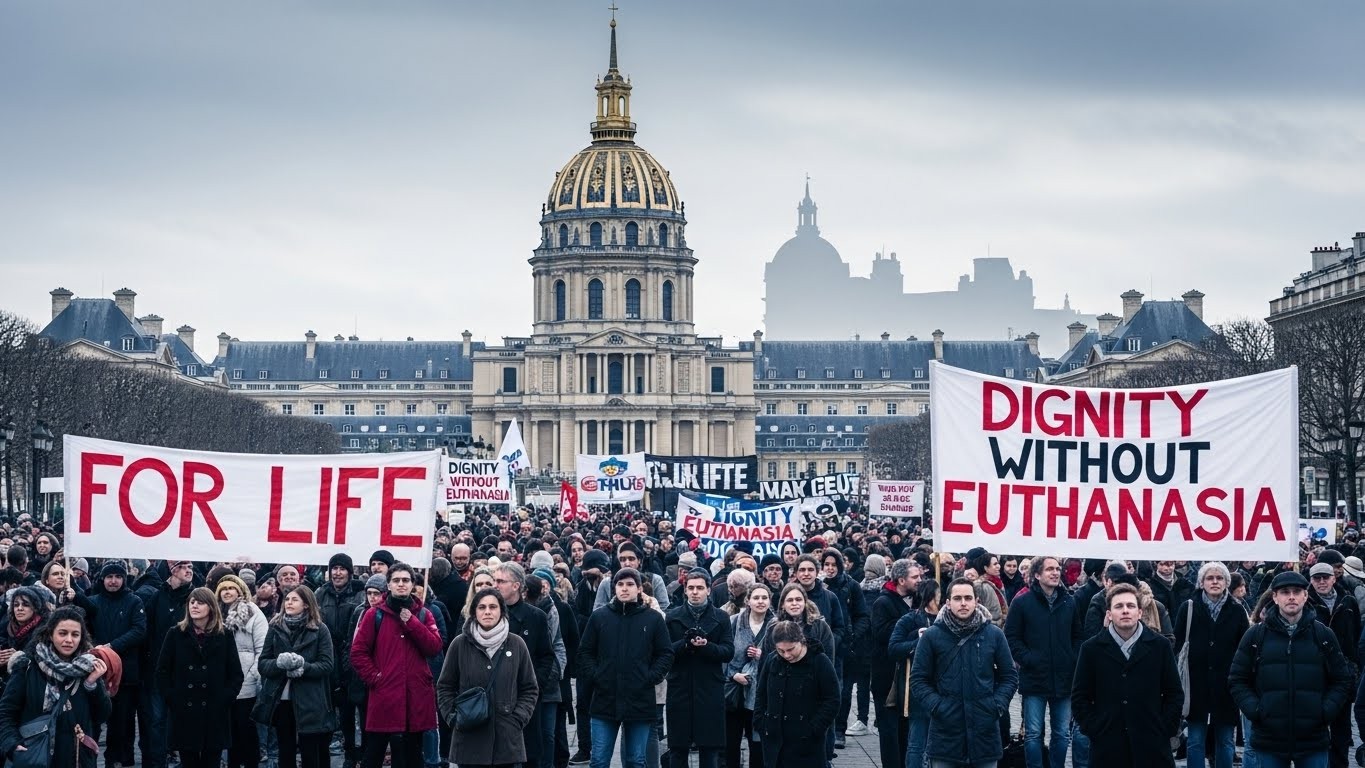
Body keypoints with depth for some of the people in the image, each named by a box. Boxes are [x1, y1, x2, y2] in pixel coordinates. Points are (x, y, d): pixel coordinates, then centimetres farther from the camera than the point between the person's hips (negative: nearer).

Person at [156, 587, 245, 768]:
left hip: (214, 714, 0)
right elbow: (162, 671, 5)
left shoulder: (224, 637, 5)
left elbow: (236, 675, 4)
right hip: (184, 713, 0)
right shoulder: (176, 635, 5)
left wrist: (224, 700, -7)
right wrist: (171, 699, -5)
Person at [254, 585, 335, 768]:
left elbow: (327, 665, -6)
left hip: (309, 702, -3)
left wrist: (304, 667, -22)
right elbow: (262, 663, 4)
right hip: (281, 700, 3)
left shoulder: (319, 629, 0)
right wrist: (279, 663, -17)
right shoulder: (275, 628, 8)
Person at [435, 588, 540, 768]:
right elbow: (444, 687, 10)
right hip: (469, 738, -1)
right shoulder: (460, 645, 2)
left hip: (506, 738, 1)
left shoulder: (516, 645, 5)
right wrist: (453, 717, -3)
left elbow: (529, 689, 11)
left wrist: (518, 718, -2)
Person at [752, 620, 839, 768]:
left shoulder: (819, 662, -9)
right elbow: (761, 695, 16)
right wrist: (760, 725, 5)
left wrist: (814, 729, -14)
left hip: (807, 744, -4)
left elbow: (832, 701, -8)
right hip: (775, 741, 5)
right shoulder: (772, 661, 5)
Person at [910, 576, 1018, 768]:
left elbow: (1010, 676, 11)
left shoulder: (994, 634, 4)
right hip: (945, 728, -1)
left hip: (985, 729, 1)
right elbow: (918, 679, 4)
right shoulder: (932, 636, 0)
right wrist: (935, 705, -10)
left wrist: (998, 704, -4)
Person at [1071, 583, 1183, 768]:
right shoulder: (1091, 648, 4)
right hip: (1107, 750, 0)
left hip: (1152, 749, 0)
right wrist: (1094, 730, -3)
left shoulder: (1160, 646, 5)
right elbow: (1080, 697, 6)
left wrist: (1165, 730, 0)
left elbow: (1175, 694, 8)